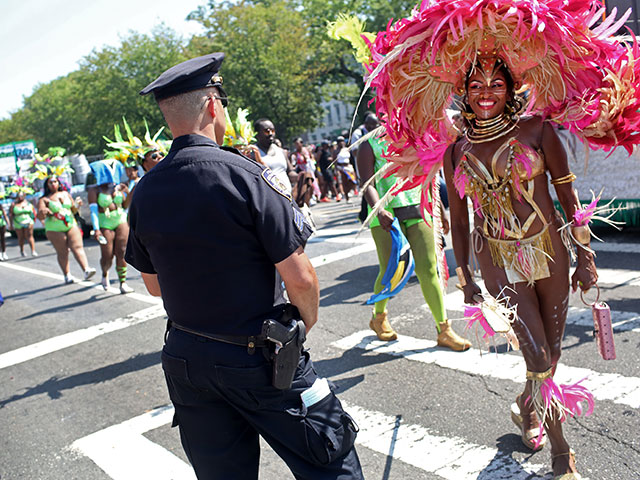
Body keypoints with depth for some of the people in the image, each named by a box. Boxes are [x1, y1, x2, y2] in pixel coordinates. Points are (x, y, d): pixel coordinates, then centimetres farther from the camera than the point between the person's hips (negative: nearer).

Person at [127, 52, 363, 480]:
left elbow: (154, 285, 10)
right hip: (260, 362, -6)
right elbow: (300, 277, -18)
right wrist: (307, 321, 1)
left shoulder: (145, 192, -1)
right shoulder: (245, 175, -19)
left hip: (185, 360, 6)